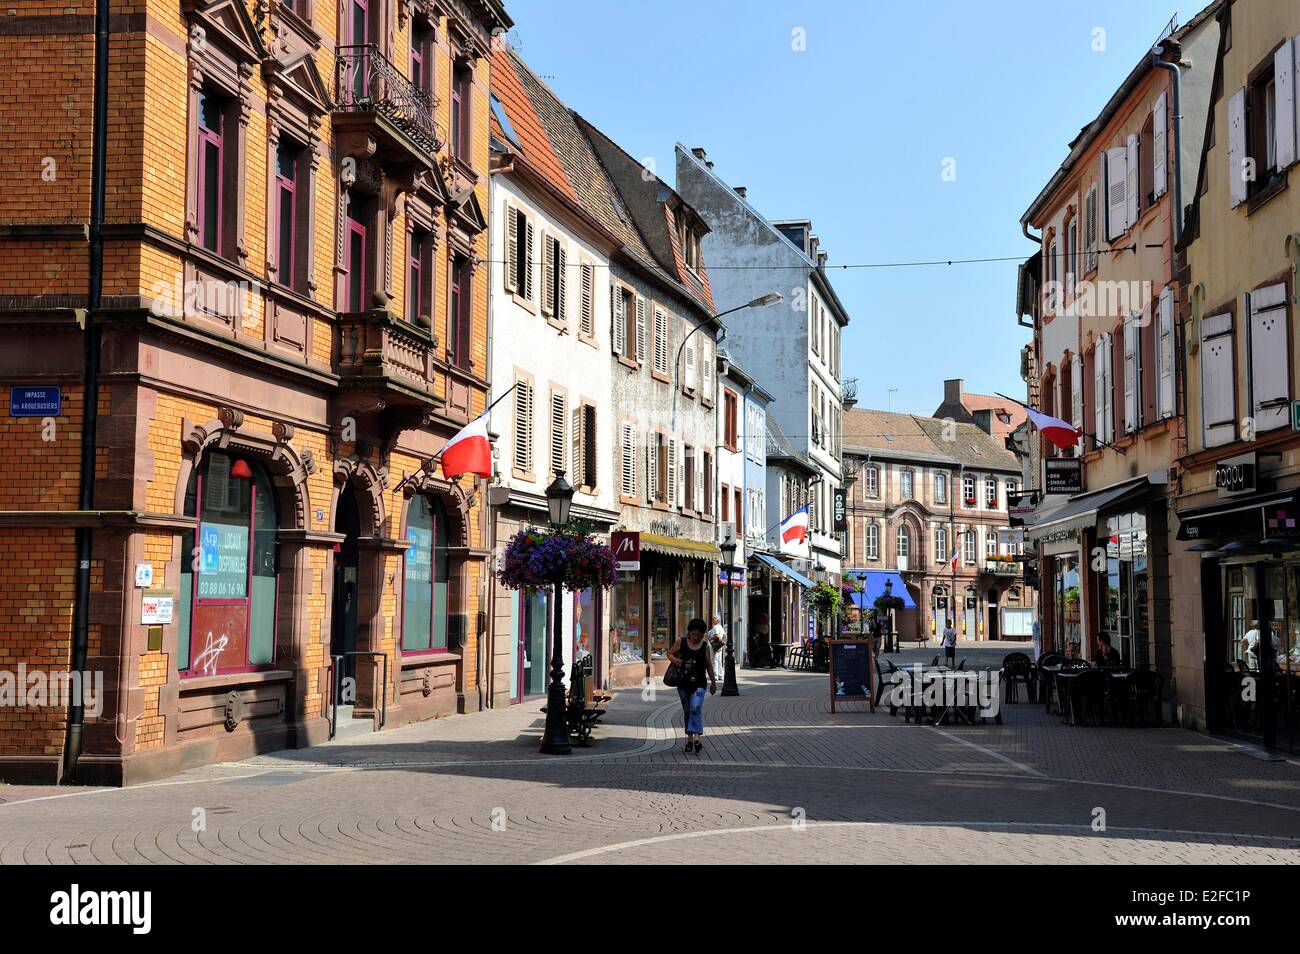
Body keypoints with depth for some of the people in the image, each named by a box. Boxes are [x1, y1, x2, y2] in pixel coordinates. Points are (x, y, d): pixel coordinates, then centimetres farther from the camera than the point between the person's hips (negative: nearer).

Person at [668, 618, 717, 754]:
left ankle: (696, 736, -26)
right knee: (687, 711, 10)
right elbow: (669, 653, 11)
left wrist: (713, 682, 14)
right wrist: (675, 660, -11)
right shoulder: (680, 643, 0)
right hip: (683, 683, 2)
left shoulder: (705, 646, 0)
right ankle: (690, 739, 21)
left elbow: (709, 666, 9)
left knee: (696, 708, -20)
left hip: (699, 683, -2)